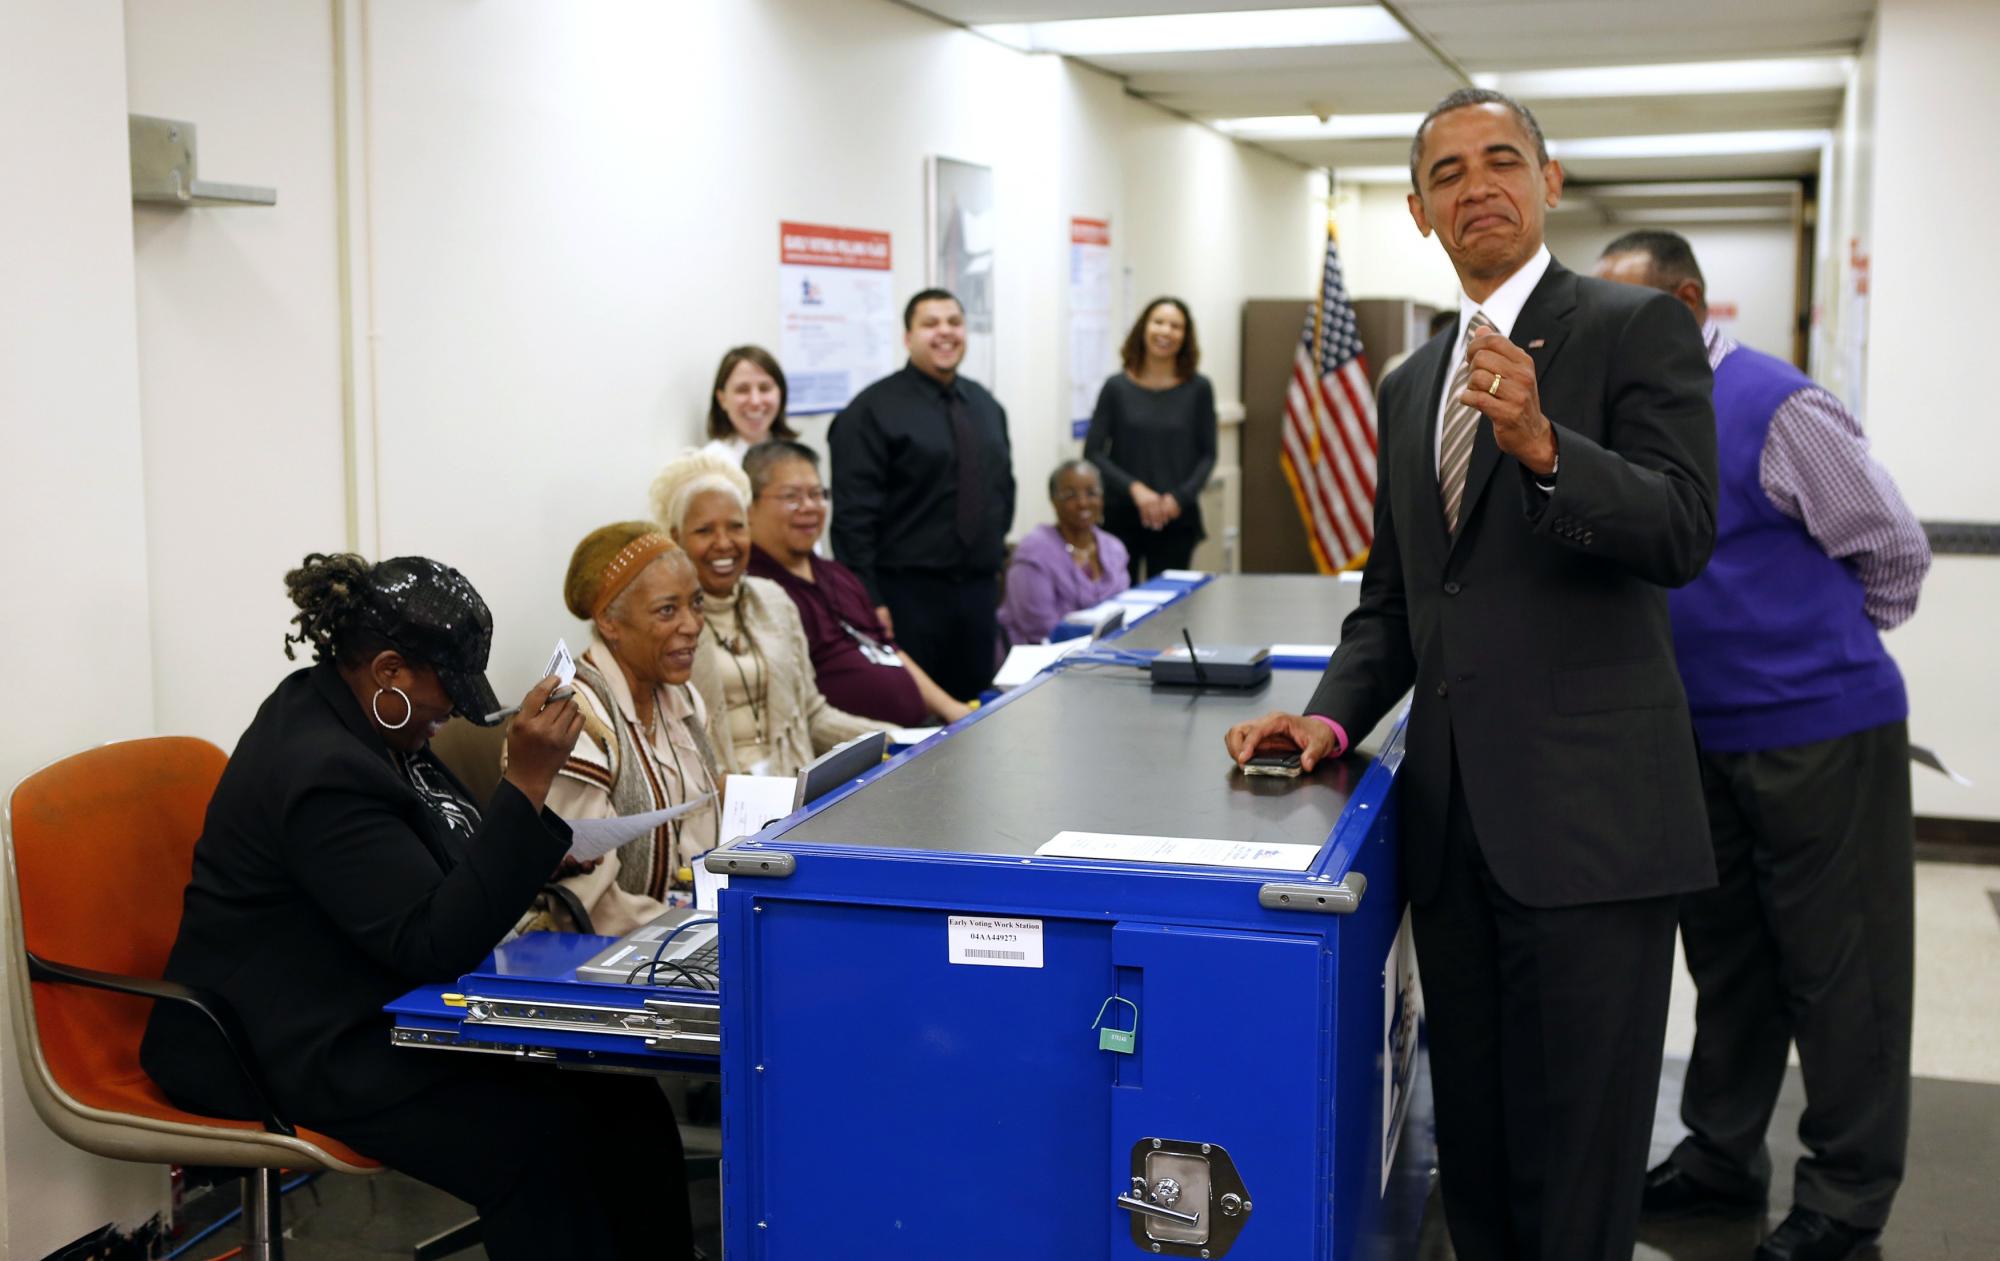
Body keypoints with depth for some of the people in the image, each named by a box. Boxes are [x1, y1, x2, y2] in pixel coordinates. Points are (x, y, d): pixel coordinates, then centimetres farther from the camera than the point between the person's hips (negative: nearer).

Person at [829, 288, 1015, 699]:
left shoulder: (985, 405, 13)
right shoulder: (874, 410, -8)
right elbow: (854, 515, -13)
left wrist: (996, 556, 15)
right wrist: (867, 601, -17)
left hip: (979, 589, 6)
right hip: (909, 593, -6)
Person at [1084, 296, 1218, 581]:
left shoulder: (1198, 389, 3)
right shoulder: (1117, 388, 1)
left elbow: (1207, 455, 5)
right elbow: (1092, 453, 0)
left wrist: (1180, 498, -10)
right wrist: (1135, 489, -13)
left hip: (1177, 518, 0)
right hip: (1121, 517, 0)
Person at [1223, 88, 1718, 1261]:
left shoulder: (1639, 328, -2)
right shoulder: (1412, 385, 17)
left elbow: (1683, 535, -14)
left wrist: (1544, 448, -29)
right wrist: (1334, 715, 4)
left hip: (1587, 815, -6)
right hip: (1454, 816, 6)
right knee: (1474, 1153, 16)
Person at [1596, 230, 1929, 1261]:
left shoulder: (1775, 406, -17)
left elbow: (1894, 554, -9)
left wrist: (1819, 649, 3)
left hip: (1818, 734, -7)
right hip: (1707, 738, 8)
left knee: (1837, 973, 4)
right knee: (1725, 954, 18)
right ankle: (1720, 1158, 32)